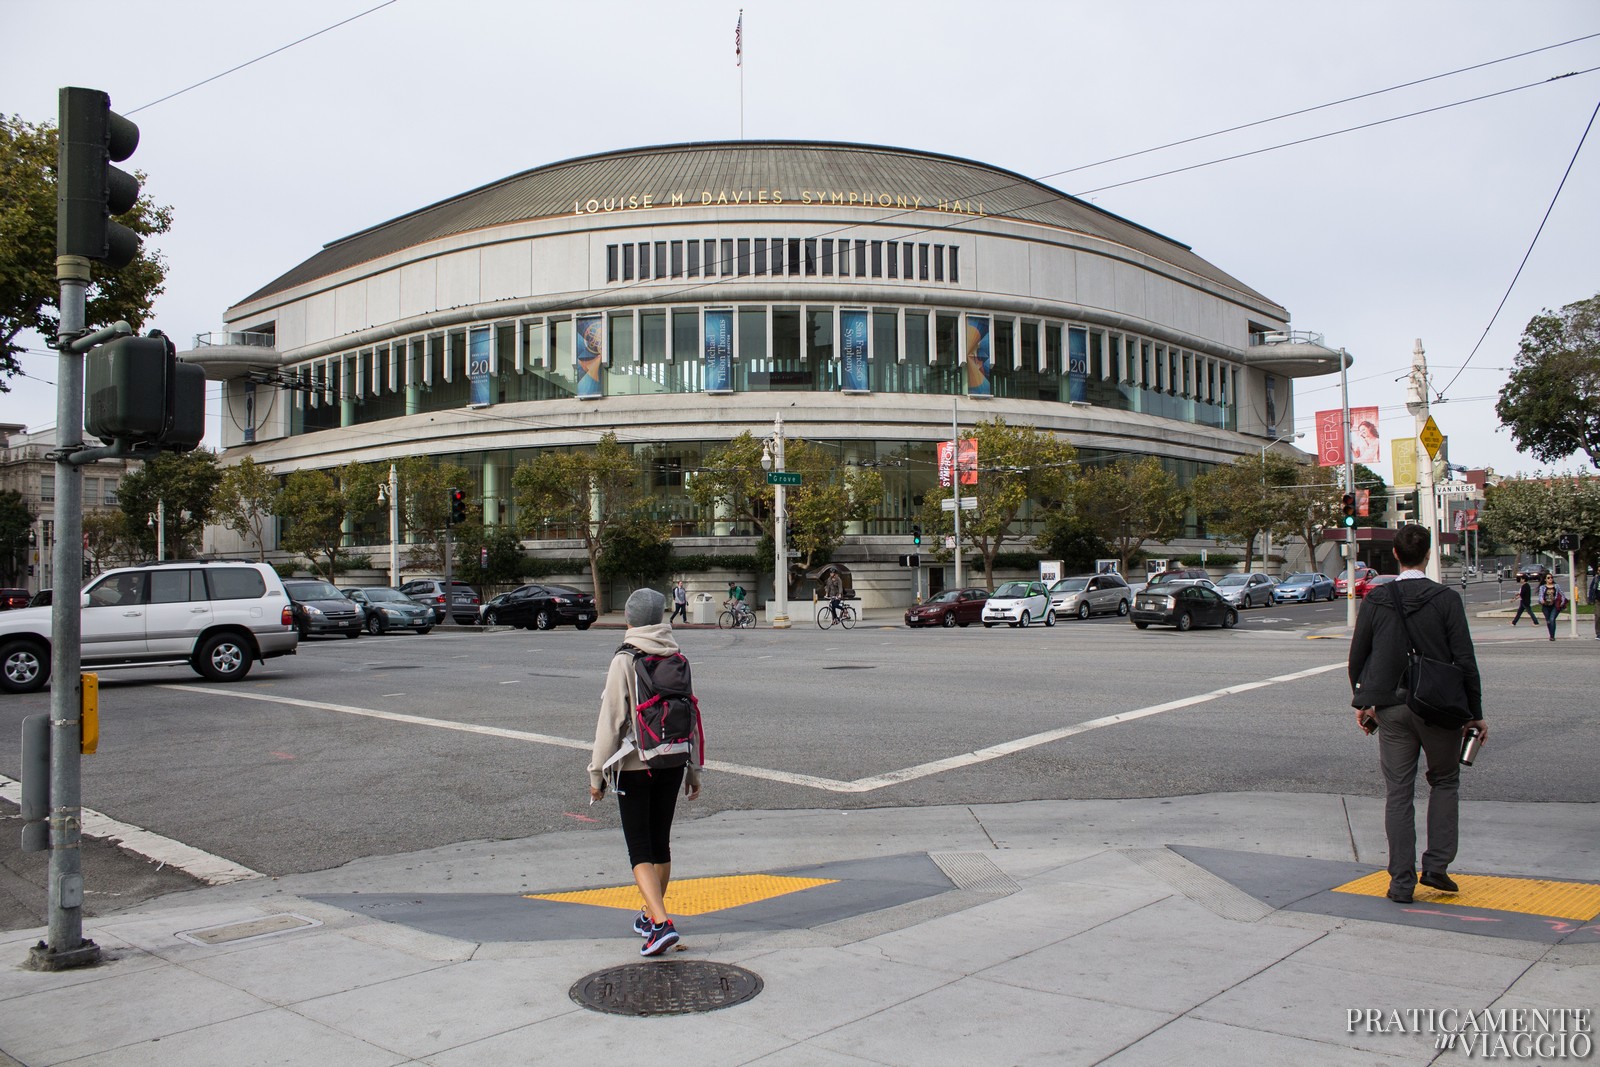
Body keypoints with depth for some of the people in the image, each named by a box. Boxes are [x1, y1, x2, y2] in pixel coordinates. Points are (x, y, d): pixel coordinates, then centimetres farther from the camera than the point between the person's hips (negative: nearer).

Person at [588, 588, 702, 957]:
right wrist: (693, 770, 15)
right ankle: (651, 916, 31)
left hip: (635, 767, -5)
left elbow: (611, 721, -13)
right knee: (660, 844, 17)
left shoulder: (624, 661, -12)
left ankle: (661, 922, -14)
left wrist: (598, 772, -5)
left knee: (640, 850, 0)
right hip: (672, 765, 5)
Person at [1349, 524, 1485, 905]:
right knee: (1445, 781, 18)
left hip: (1390, 709, 2)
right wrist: (1475, 713, 1)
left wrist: (1362, 702, 21)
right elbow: (1465, 661, -7)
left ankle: (1401, 881, 8)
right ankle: (1436, 866, 13)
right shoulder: (1446, 599, -8)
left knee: (1398, 793, 7)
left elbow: (1356, 660, 6)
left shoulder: (1374, 603, -1)